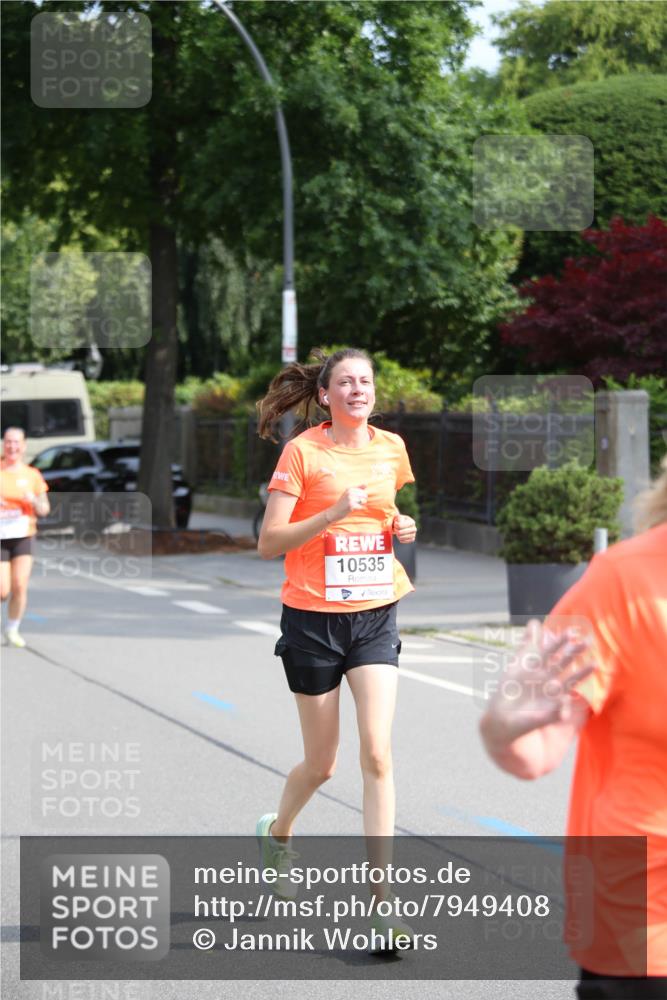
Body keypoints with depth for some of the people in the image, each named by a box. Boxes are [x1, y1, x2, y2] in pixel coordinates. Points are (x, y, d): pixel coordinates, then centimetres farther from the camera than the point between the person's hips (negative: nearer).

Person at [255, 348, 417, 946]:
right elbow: (269, 542, -12)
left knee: (378, 754, -11)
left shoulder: (391, 448, 6)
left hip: (376, 616, 3)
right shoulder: (302, 451, -8)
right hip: (313, 619, -3)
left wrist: (401, 528, 3)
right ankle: (278, 831, 41)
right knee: (321, 763, 8)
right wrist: (335, 512, -23)